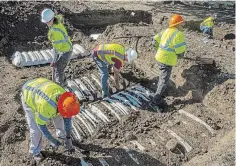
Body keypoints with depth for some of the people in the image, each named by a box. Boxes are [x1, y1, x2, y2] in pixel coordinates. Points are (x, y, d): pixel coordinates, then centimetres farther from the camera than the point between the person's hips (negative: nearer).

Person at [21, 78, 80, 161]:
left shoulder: (64, 98, -25)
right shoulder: (46, 106, -44)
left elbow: (67, 118, -12)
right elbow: (40, 124, -26)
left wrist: (68, 137, -9)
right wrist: (51, 140, -17)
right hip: (28, 96, -5)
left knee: (58, 116, 9)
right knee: (36, 128, -5)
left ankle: (61, 134, 37)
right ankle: (35, 151, 21)